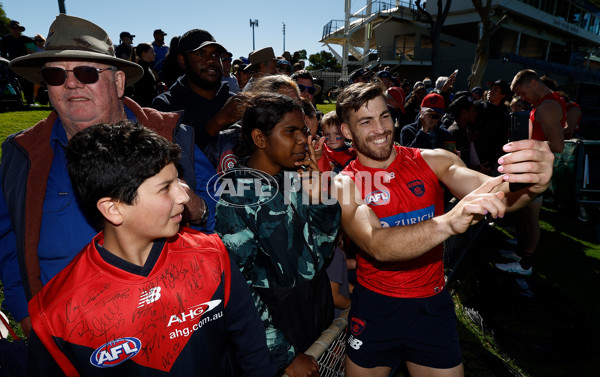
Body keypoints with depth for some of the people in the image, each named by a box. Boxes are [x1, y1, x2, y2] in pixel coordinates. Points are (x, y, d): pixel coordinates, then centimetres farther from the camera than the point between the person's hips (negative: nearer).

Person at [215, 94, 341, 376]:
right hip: (278, 319, -6)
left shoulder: (296, 179, -1)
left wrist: (318, 194, -12)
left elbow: (323, 250, 2)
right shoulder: (235, 196, -19)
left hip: (321, 308, 6)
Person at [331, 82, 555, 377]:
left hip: (433, 304, 2)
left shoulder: (432, 161, -7)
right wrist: (448, 222, -46)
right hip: (374, 308, -1)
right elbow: (377, 246, -30)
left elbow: (492, 190, -21)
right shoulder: (345, 183, -14)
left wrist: (531, 185, -44)